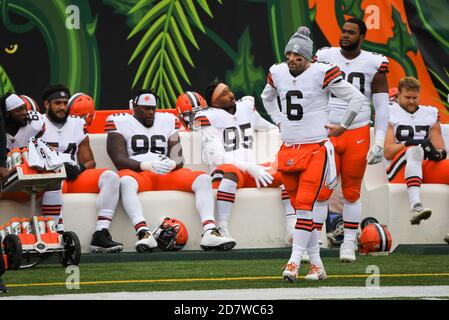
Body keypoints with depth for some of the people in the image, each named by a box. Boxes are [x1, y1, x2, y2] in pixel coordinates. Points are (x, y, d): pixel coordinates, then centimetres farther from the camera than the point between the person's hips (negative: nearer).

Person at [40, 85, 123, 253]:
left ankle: (100, 235, -28)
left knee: (110, 177, -17)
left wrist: (80, 168, -4)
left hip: (74, 176, 5)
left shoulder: (77, 124, 21)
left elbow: (90, 162, 20)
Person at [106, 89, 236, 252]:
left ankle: (210, 232, -36)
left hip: (167, 174, 4)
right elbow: (120, 161, -4)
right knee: (126, 182, -40)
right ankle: (143, 233, -56)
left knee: (203, 179, -19)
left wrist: (173, 164, -15)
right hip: (138, 173, -4)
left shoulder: (167, 121, 23)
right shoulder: (120, 123, 10)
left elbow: (179, 158, 12)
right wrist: (147, 166, -22)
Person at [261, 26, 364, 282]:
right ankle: (317, 266, 12)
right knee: (299, 208, 6)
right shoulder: (278, 73, 7)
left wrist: (342, 127, 0)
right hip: (289, 150, 6)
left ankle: (294, 262, -15)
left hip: (316, 149, -6)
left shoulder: (322, 73, -10)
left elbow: (357, 98, -5)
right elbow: (267, 98, 31)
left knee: (305, 205, -14)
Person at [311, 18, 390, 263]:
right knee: (321, 192, -4)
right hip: (327, 133, 0)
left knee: (352, 193, 6)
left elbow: (382, 107, 3)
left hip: (357, 135, 0)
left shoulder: (373, 64, -1)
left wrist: (379, 142, -3)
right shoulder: (324, 58, 1)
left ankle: (349, 244, 15)